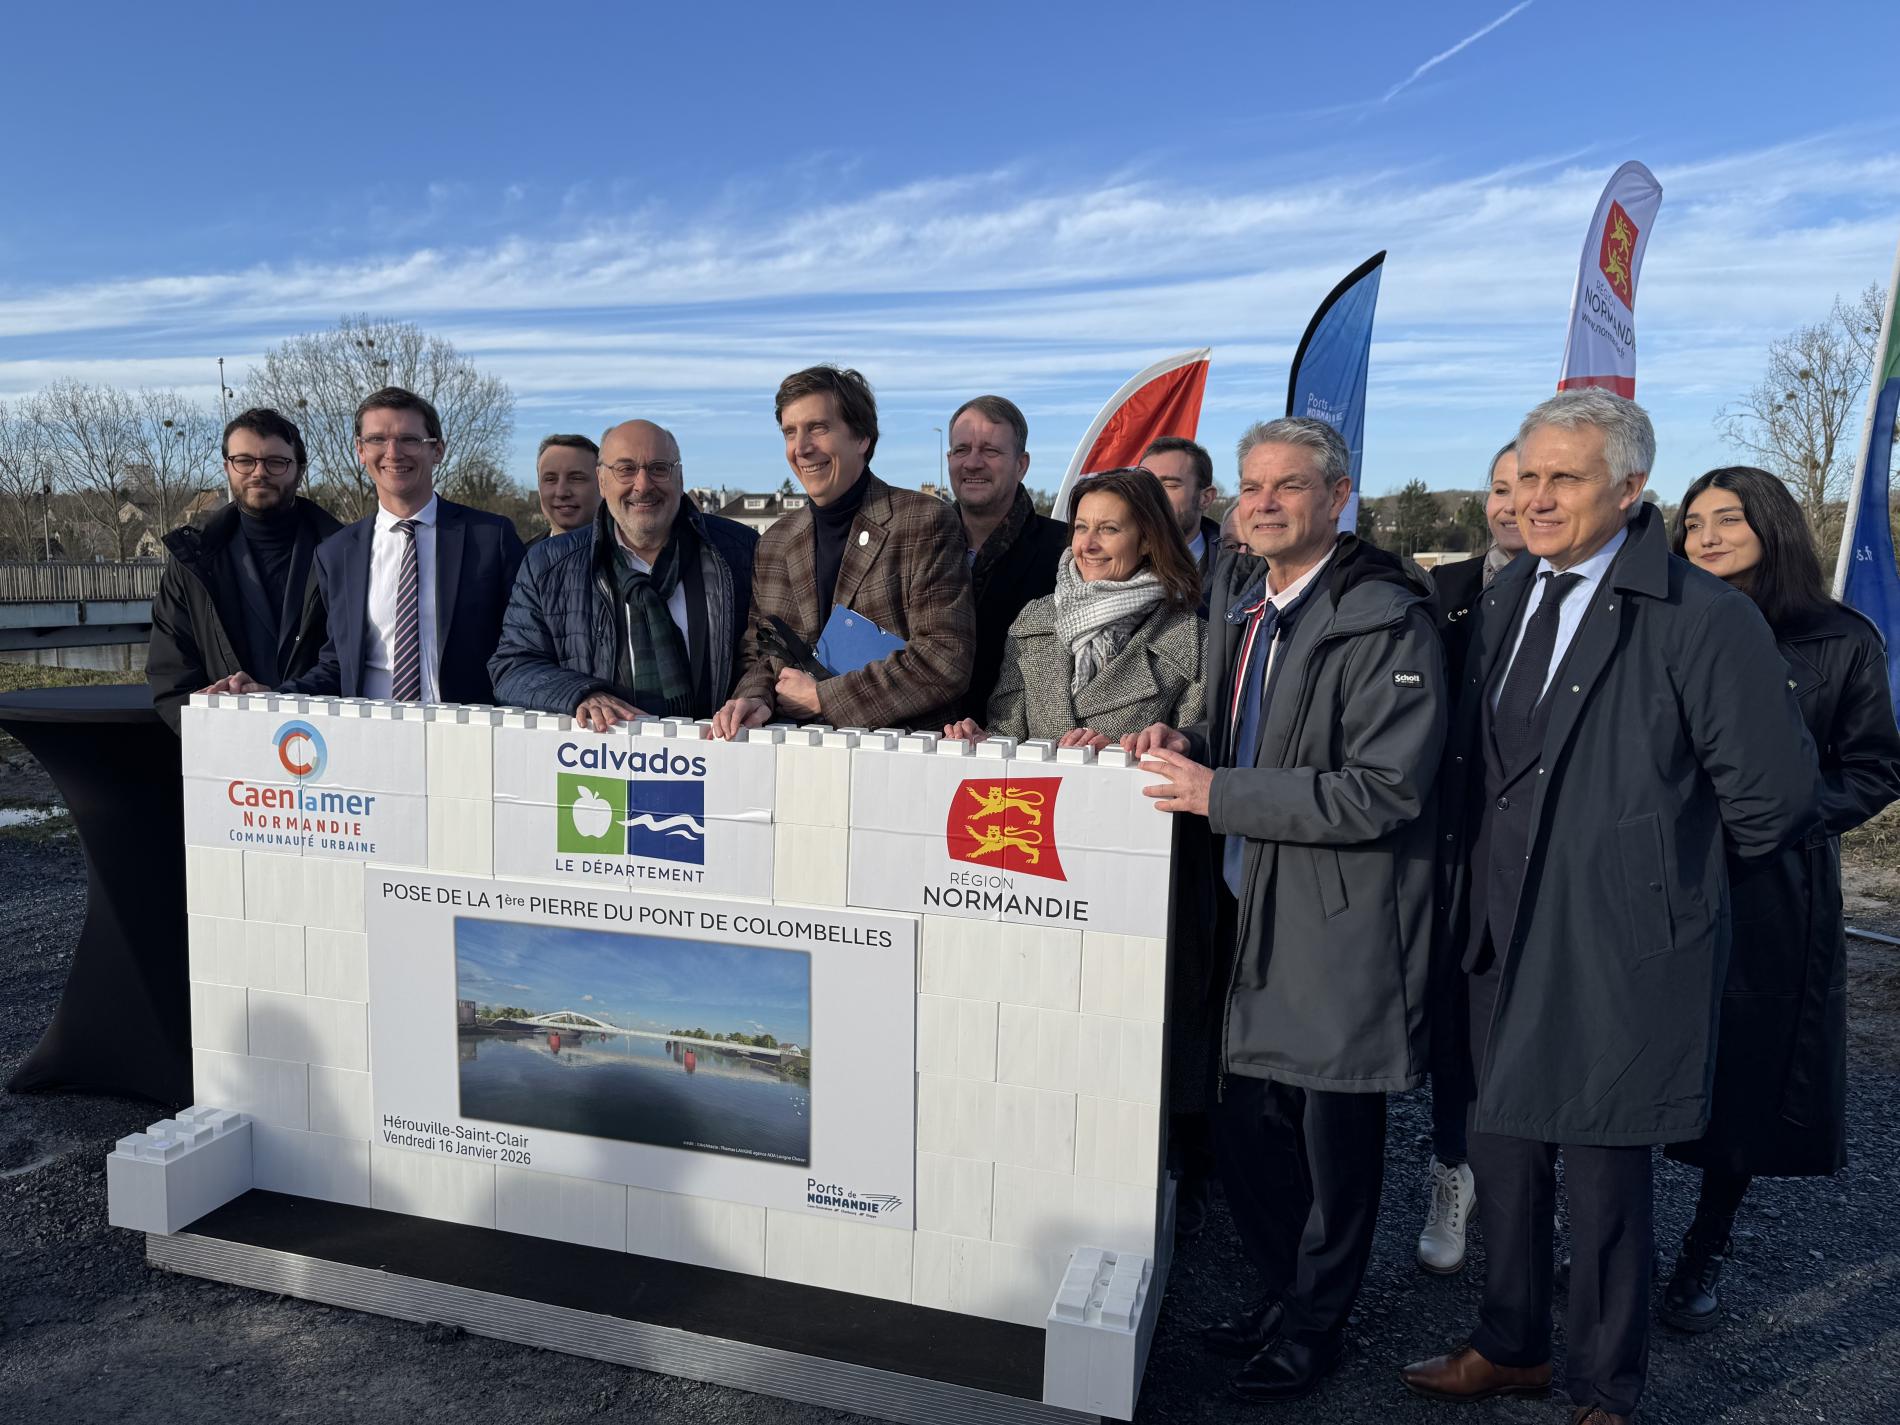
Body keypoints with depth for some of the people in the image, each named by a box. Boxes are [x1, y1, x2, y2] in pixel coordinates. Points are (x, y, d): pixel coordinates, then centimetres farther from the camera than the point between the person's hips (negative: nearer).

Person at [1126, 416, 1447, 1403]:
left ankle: (1314, 1330, 31)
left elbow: (1384, 792, -22)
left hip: (1338, 926, -7)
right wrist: (1189, 743, -1)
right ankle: (1280, 1293, 40)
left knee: (1334, 1144, 10)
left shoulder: (1387, 622, -16)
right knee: (1244, 1125, 17)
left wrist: (1217, 794, -21)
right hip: (1247, 911, 8)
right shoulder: (1237, 597, 10)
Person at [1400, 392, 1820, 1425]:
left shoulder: (1703, 618, -14)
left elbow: (1773, 798, -12)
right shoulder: (1502, 602, 7)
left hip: (1621, 951, -6)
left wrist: (1662, 859, 0)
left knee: (1604, 1175, 8)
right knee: (1503, 1152, 18)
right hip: (1505, 940, 6)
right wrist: (1466, 889, 10)